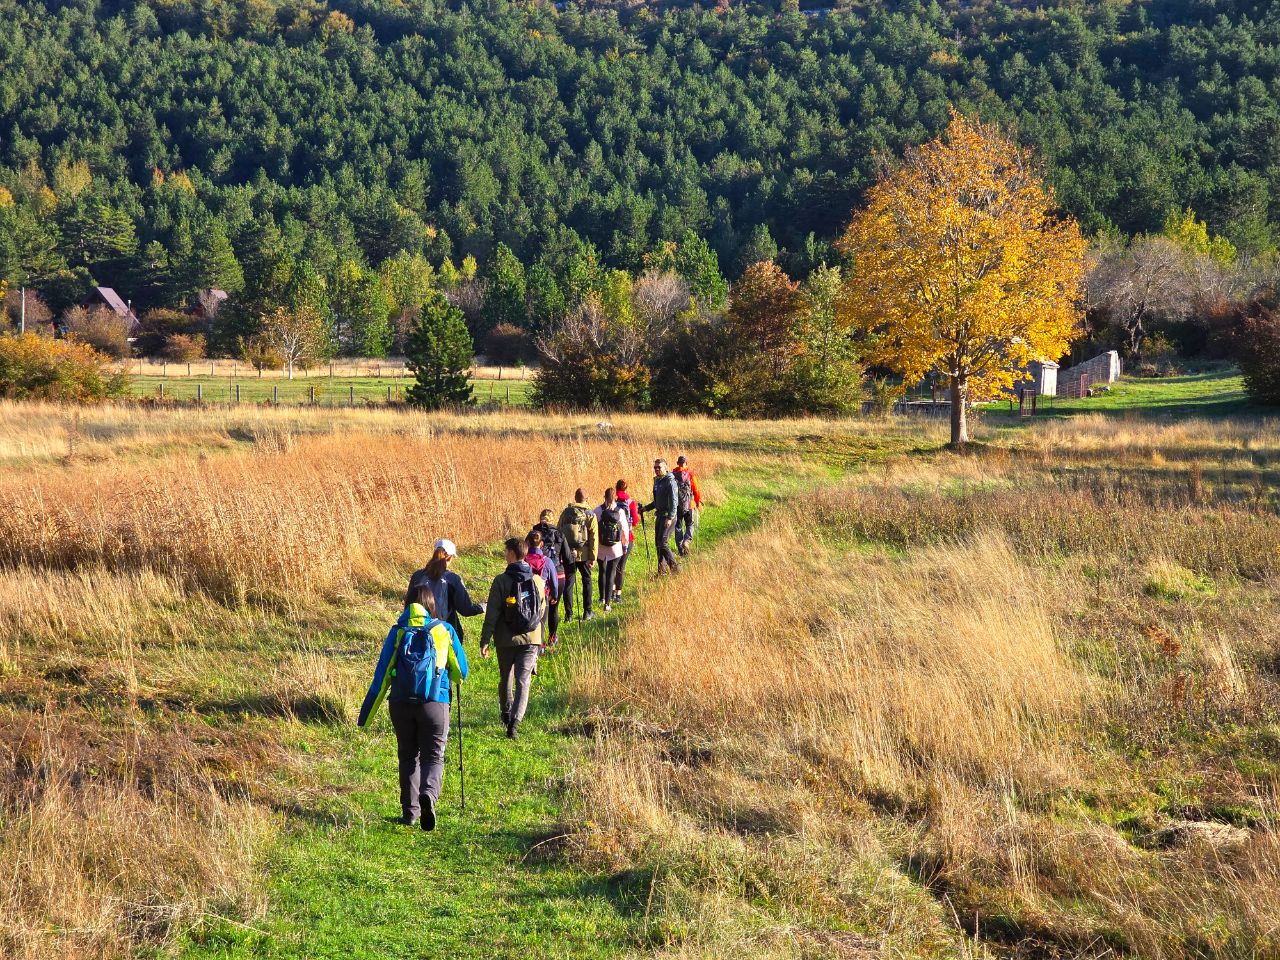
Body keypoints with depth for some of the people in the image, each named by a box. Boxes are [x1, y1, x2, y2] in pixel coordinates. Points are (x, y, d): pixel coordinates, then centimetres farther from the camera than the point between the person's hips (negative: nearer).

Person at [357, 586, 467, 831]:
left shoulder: (397, 632, 5)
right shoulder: (445, 631, 5)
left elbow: (382, 674, 1)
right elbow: (461, 673, 10)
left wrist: (367, 713, 4)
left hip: (401, 703, 1)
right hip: (435, 703, -1)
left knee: (408, 757, 16)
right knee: (433, 756, 4)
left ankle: (410, 810, 14)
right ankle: (429, 795, -24)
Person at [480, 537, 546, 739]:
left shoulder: (501, 581, -10)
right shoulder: (538, 581, 3)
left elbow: (492, 614, -12)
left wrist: (484, 640, -7)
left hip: (506, 639, -2)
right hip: (531, 639, 2)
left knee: (505, 679, 18)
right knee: (523, 682, -3)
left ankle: (507, 715, 34)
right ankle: (515, 722, -17)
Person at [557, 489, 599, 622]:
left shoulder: (566, 512, 0)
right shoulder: (590, 515, -6)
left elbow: (559, 532, 3)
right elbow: (594, 538, -8)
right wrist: (593, 557, -5)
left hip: (568, 553, 1)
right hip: (584, 554, -1)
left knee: (568, 583, 6)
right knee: (587, 581, 14)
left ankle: (568, 614, 3)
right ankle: (587, 612, 18)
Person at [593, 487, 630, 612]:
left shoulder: (597, 511, -9)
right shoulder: (620, 511, -9)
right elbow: (625, 530, -4)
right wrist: (625, 545, 11)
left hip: (600, 547, 1)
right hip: (615, 547, -1)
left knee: (602, 572, 21)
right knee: (611, 574, 4)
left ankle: (602, 598, 29)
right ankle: (607, 603, -1)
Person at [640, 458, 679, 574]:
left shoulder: (670, 481, -13)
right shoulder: (657, 481, 15)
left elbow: (674, 501, -18)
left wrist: (670, 518, -24)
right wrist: (645, 508, 17)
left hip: (668, 516, -9)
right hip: (660, 515, 9)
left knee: (663, 543, -14)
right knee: (658, 543, 8)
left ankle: (675, 568, -7)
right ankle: (662, 570, 13)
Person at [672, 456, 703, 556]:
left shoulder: (672, 475, -1)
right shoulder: (690, 474, -6)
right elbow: (696, 489, -4)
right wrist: (698, 502, 8)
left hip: (676, 505, 2)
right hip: (688, 504, -1)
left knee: (678, 527, 10)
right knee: (689, 525, 11)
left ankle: (680, 548, 8)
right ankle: (686, 541, -14)